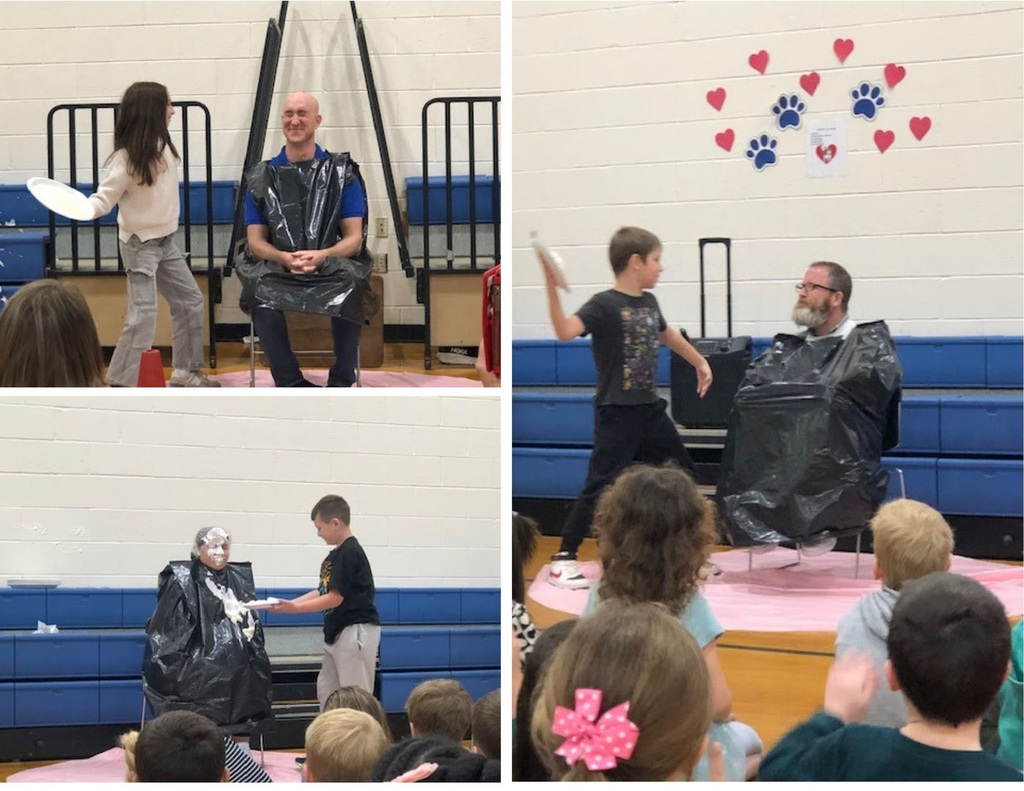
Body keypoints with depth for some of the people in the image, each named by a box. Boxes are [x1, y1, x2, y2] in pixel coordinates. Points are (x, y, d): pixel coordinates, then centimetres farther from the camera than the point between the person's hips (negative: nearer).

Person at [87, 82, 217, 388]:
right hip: (140, 244, -9)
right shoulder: (127, 157, -21)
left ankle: (185, 372, 27)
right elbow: (105, 197, -21)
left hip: (165, 241, 9)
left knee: (190, 301, 15)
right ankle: (120, 385, -9)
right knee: (143, 315, -15)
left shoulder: (163, 146, 1)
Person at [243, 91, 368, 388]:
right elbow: (255, 241, 3)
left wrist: (323, 255, -23)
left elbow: (354, 238, -1)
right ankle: (293, 385, -17)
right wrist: (284, 258, -20)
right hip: (276, 269, 1)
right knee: (263, 306, -32)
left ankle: (341, 385, -17)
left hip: (332, 266, -1)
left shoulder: (343, 172, 4)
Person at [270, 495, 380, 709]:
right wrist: (289, 603, 5)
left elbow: (335, 598, -18)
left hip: (356, 631, -10)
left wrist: (294, 607, -16)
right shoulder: (336, 554, 12)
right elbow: (323, 592, 15)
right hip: (337, 631, 10)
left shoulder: (350, 553, -17)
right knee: (326, 691, 15)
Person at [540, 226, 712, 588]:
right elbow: (565, 331, -33)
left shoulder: (649, 302, 8)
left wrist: (699, 362, 40)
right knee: (600, 486, -8)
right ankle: (563, 558, 2)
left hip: (651, 409, 8)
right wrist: (551, 286, -43)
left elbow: (666, 334, 30)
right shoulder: (604, 305, -16)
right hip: (617, 412, -8)